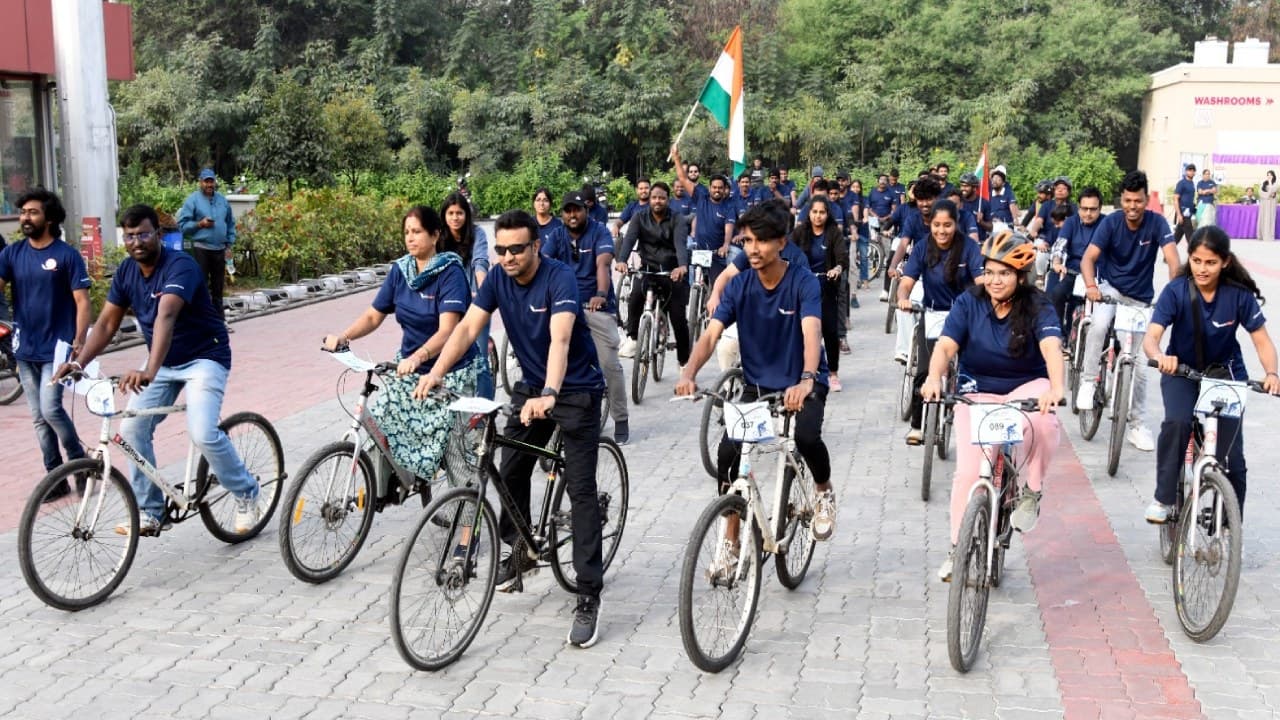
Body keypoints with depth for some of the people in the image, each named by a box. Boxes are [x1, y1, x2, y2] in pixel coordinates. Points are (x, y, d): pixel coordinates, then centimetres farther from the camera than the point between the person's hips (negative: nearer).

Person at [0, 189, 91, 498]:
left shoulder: (67, 255, -7)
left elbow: (82, 302, -8)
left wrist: (79, 342, -17)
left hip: (57, 348, -5)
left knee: (50, 409, -14)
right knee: (38, 417, 8)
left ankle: (79, 460, 9)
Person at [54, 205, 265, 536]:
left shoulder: (180, 266, -25)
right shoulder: (126, 272, -2)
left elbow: (165, 317, -40)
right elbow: (107, 323, -1)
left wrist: (149, 371, -53)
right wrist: (79, 362, -18)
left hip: (204, 357, -7)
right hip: (163, 361, 7)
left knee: (203, 433, -23)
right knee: (132, 429, -4)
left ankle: (248, 496, 0)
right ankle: (149, 514, 8)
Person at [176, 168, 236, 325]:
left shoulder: (223, 200, 11)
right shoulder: (192, 200, -3)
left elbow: (231, 224, 16)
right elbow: (182, 225, -6)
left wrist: (229, 246, 10)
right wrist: (200, 224, -19)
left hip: (220, 249, 5)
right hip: (201, 248, -5)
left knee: (218, 285, 12)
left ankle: (219, 317, 21)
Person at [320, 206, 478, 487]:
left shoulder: (450, 272, -16)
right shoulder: (400, 270, 2)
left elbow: (447, 330, -27)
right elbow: (374, 315, 4)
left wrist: (418, 357, -43)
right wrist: (342, 337, -14)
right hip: (408, 365, 6)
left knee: (447, 439, -9)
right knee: (379, 422, -7)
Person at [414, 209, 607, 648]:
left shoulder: (560, 278, -24)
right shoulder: (498, 280, -5)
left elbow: (560, 338, -39)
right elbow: (468, 327, -14)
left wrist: (549, 394, -54)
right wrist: (436, 372, -30)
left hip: (576, 389, -6)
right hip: (532, 387, 6)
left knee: (580, 490, -10)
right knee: (509, 473, 8)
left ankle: (589, 598, -8)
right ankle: (519, 553, 34)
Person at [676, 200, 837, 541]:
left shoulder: (802, 281, -17)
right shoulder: (739, 286, -7)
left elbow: (811, 332, -32)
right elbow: (710, 335, -16)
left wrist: (806, 380, -51)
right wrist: (688, 374, -36)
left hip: (802, 385, -3)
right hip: (757, 385, 3)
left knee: (806, 435, -32)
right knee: (727, 453, -15)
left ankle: (824, 492, 4)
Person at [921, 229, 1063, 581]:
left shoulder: (1037, 306, -10)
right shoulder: (968, 302, -7)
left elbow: (1051, 346, -28)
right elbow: (946, 344, -19)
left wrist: (1056, 387, -48)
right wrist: (933, 377, -41)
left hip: (1027, 388, -1)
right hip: (977, 391, 1)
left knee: (1043, 424, -36)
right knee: (969, 470, -12)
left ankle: (1031, 489, -9)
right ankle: (958, 548, 5)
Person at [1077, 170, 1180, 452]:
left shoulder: (1157, 223, -15)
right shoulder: (1110, 222, -14)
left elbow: (1172, 258, -27)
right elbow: (1088, 258, -21)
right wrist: (1091, 286, -40)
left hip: (1141, 299, 1)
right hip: (1111, 289, 0)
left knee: (1138, 364, 1)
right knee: (1099, 325, -35)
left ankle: (1137, 426, 12)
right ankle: (1088, 381, -16)